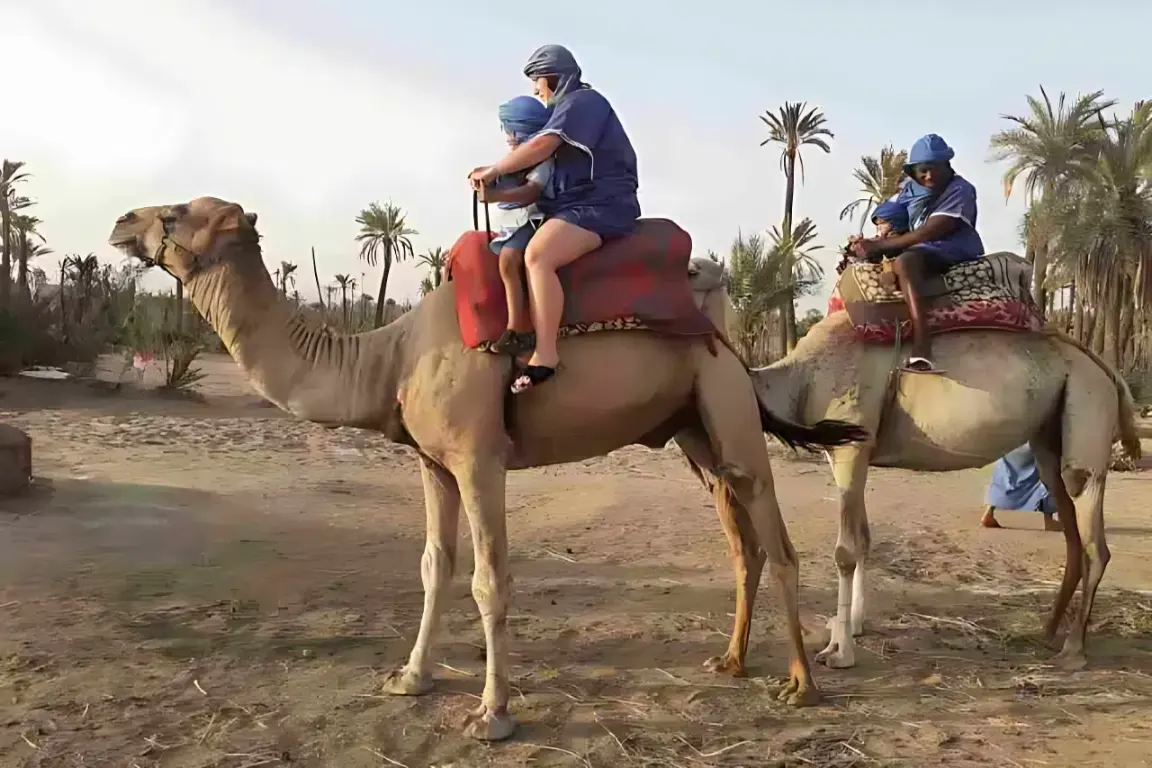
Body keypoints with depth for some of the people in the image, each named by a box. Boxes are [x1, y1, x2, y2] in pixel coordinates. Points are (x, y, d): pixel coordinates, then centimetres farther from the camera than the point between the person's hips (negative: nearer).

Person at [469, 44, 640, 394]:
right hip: (579, 205, 12)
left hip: (600, 206, -12)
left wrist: (494, 170, -10)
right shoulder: (570, 107, 27)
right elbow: (549, 156, 25)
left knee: (537, 254, -31)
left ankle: (546, 354, -36)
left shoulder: (582, 101, -5)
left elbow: (542, 146, -17)